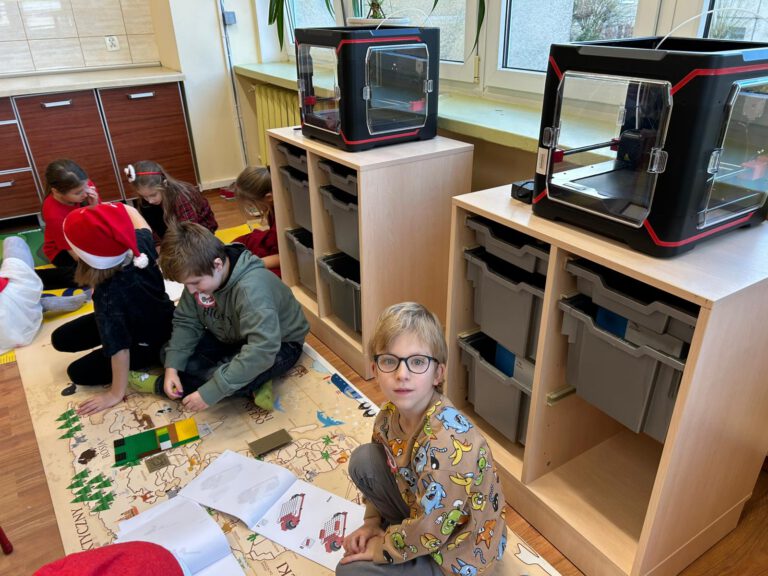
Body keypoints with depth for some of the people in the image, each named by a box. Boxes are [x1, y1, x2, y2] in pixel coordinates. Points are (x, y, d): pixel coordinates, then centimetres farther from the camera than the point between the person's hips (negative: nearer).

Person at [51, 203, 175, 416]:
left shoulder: (109, 295, -42)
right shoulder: (141, 241, -27)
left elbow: (120, 349, -30)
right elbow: (132, 213, -1)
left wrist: (116, 394, -18)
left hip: (151, 342, -7)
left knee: (78, 373, 8)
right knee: (60, 339, 12)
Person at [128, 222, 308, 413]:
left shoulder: (251, 289, -37)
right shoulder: (200, 277, -14)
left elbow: (262, 351, -44)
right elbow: (185, 322, -3)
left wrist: (210, 392, -42)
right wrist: (171, 367, -18)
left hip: (278, 346, -7)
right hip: (232, 339, 8)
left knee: (234, 379, -35)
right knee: (169, 352, -7)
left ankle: (160, 385, -6)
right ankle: (252, 387, -13)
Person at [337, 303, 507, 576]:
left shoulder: (445, 443, -37)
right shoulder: (391, 413, -14)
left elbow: (429, 533, -26)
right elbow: (381, 468, 8)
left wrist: (380, 549, -12)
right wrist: (372, 522, 4)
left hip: (458, 553, -7)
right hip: (422, 511, 7)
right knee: (363, 460, -7)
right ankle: (397, 531, 8)